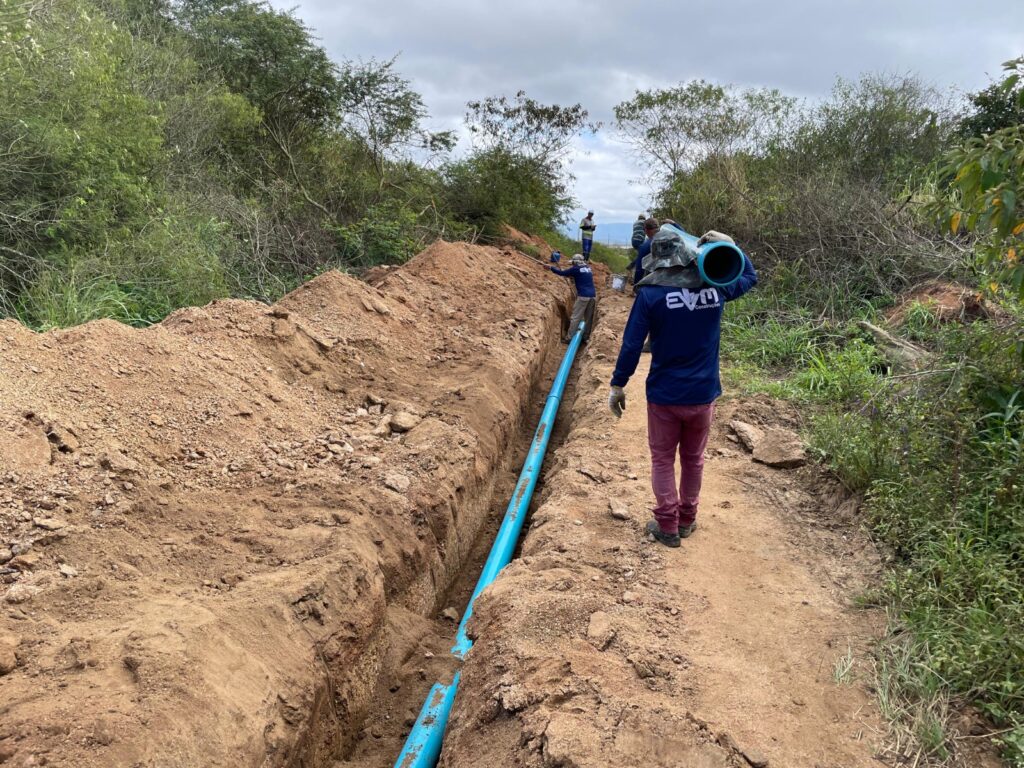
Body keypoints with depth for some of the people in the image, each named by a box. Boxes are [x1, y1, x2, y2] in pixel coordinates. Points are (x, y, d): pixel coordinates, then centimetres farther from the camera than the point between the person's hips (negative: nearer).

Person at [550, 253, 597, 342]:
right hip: (593, 296, 7)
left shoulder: (576, 269, -3)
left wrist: (551, 268, 17)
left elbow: (562, 273, 4)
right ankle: (585, 337, 18)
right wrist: (570, 276, 34)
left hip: (583, 296, -7)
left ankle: (569, 338, -3)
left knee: (575, 318, -3)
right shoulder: (588, 268, 17)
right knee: (589, 318, 12)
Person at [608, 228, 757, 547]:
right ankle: (687, 520, 32)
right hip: (704, 393, 3)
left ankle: (667, 526, 17)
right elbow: (750, 276, 18)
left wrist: (617, 385, -4)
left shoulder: (650, 292, -13)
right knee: (693, 459, 19)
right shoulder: (714, 284, -4)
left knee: (662, 460, 13)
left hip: (664, 394, -3)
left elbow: (631, 344, -13)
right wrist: (728, 244, 13)